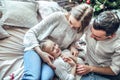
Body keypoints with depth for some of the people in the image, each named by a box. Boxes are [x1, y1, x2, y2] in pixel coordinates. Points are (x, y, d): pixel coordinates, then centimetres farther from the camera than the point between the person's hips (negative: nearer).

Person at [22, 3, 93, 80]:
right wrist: (41, 53, -21)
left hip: (52, 57, 3)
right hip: (36, 49, -3)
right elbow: (31, 32, -9)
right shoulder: (57, 17, -12)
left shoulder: (80, 31, 0)